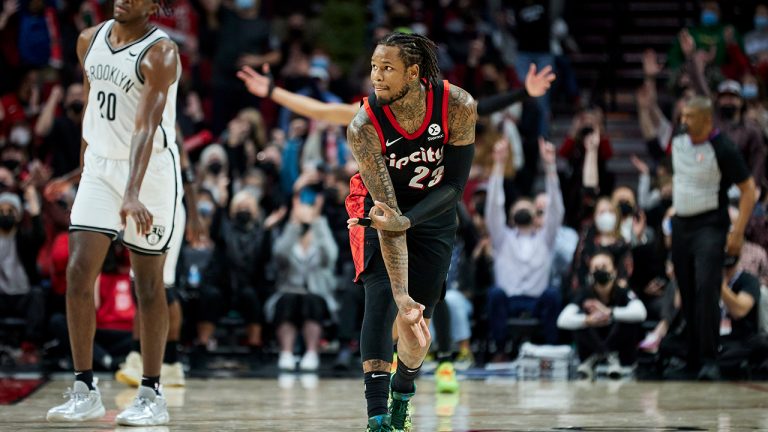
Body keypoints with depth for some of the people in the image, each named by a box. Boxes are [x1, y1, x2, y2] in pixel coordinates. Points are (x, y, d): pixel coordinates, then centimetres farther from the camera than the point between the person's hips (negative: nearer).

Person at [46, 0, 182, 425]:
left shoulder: (160, 52, -16)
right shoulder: (90, 41, 5)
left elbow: (146, 127, -28)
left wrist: (133, 193, -38)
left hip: (152, 170, -5)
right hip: (100, 166, 5)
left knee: (148, 284, 1)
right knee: (78, 271, -7)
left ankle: (151, 395, 10)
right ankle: (84, 391, -1)